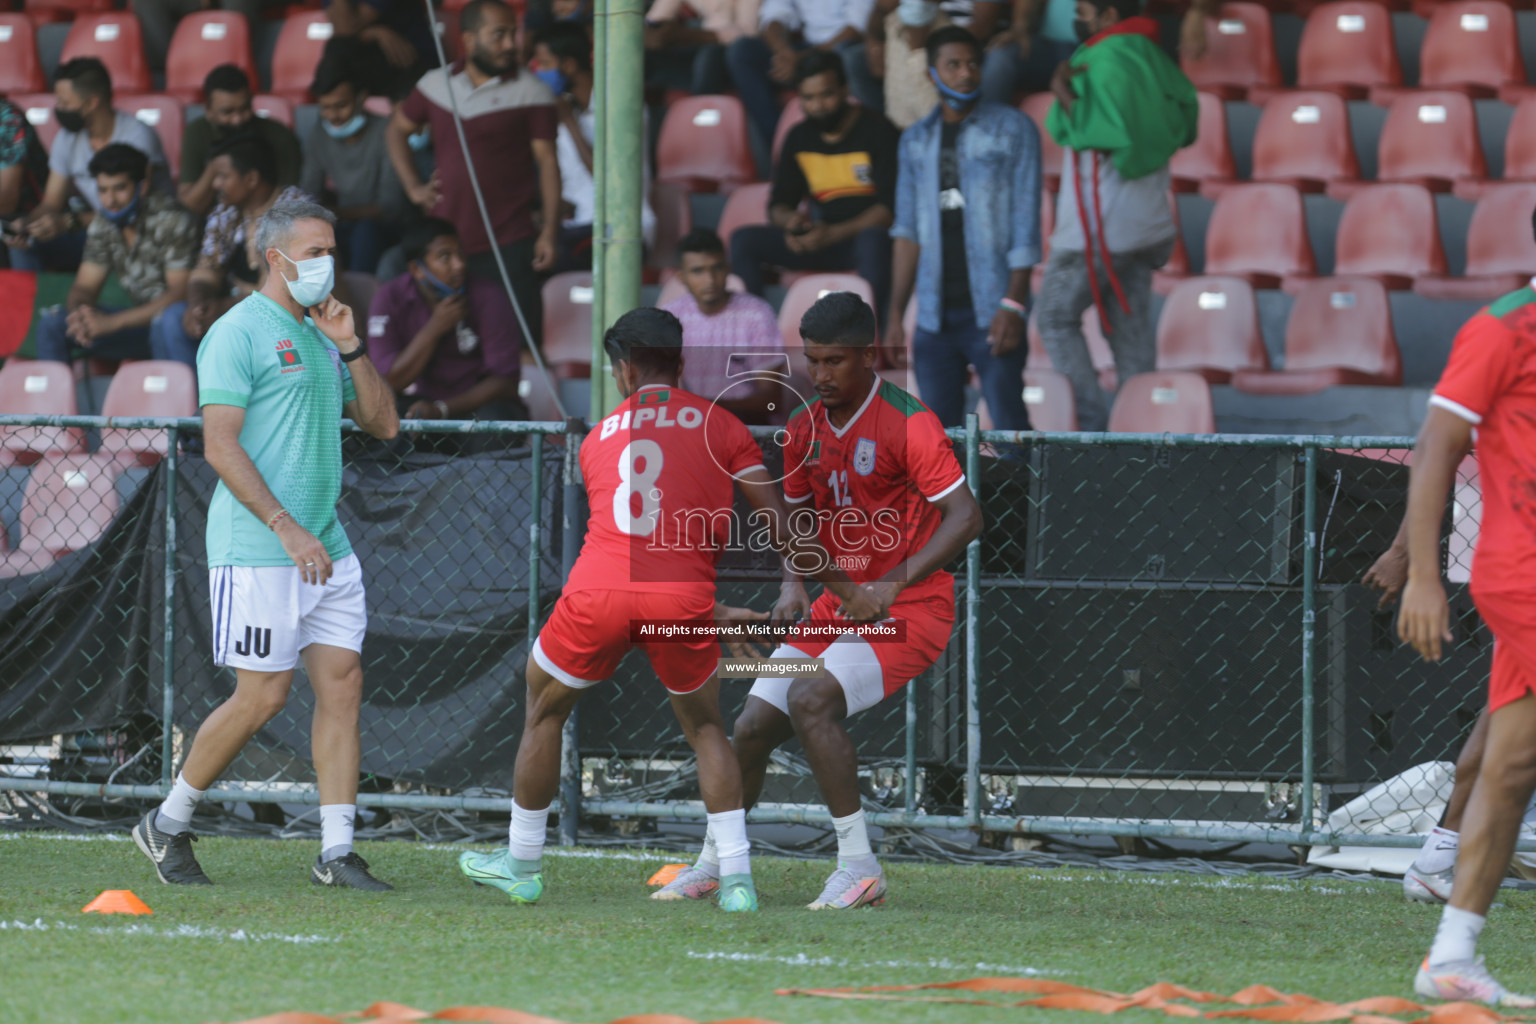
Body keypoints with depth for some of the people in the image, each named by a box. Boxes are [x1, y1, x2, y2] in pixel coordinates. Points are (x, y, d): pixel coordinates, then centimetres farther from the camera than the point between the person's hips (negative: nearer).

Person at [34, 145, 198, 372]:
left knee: (166, 324, -42)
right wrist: (78, 313, -20)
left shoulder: (171, 221, -18)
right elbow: (85, 286, 8)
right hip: (141, 318, 7)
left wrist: (112, 322, -29)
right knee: (52, 324, -7)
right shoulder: (103, 227, 3)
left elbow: (180, 292, -23)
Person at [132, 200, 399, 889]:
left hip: (326, 548, 8)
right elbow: (221, 447, -15)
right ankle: (168, 825, 11)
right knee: (262, 696, -6)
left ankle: (336, 852, 1)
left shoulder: (320, 338, 17)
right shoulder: (237, 335, -8)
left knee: (342, 683, 0)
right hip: (256, 550, -8)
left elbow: (382, 424, 19)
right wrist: (287, 528, -21)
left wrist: (351, 347, 4)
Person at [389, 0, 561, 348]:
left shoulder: (531, 93, -3)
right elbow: (398, 129, 23)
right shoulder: (437, 85, 8)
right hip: (444, 239, 4)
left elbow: (547, 160, -5)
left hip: (509, 244, -4)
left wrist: (550, 231, -11)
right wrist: (413, 186, 11)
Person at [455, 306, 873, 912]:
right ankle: (736, 878, 6)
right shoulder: (718, 425, 13)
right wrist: (844, 589, 14)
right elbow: (777, 526, 6)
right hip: (682, 599, -1)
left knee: (544, 712, 23)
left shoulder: (598, 438, 21)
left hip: (599, 591, 1)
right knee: (705, 730, 20)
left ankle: (522, 866, 31)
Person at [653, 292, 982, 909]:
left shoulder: (907, 423, -15)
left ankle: (859, 867, -20)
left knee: (812, 701, -28)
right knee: (753, 726, 2)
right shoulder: (805, 429, 6)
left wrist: (894, 584, -28)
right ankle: (713, 864, 24)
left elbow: (965, 517, -19)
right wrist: (792, 585, -1)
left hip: (910, 607, -7)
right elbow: (796, 516, 19)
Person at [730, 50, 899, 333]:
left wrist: (834, 233, -24)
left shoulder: (877, 131, -7)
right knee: (744, 240, -13)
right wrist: (790, 221, -13)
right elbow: (778, 206, 13)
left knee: (874, 241, -42)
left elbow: (891, 207, -14)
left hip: (866, 235, -5)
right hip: (822, 239, 5)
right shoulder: (800, 138, 11)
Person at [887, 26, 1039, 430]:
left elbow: (1026, 228, -3)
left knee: (1009, 426, -11)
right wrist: (895, 315, 8)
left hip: (992, 312, -4)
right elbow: (908, 233, 15)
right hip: (935, 316, 4)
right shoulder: (916, 140, 14)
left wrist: (1013, 305, -13)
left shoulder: (1013, 130, 2)